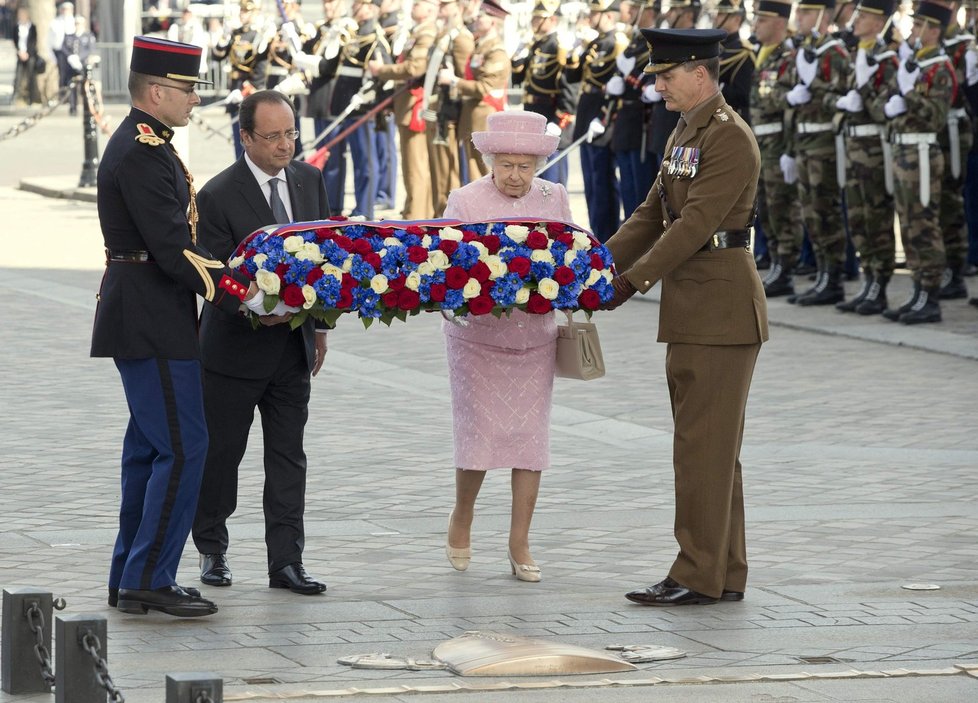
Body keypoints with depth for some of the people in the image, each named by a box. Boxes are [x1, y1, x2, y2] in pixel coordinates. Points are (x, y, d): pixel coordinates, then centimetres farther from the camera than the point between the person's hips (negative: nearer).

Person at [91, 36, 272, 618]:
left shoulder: (142, 145, 16)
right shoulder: (142, 154, -18)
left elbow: (177, 238, 19)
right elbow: (173, 247, -23)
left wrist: (231, 279, 10)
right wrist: (239, 296, -17)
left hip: (149, 320, 11)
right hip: (152, 324, -11)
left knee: (149, 448, 13)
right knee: (182, 446, -9)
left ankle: (132, 577, 18)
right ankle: (149, 580, -7)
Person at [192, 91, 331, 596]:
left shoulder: (309, 180, 4)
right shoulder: (218, 196, -14)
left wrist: (319, 326, 12)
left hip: (294, 345, 5)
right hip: (236, 344, -5)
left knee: (288, 456, 3)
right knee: (221, 451, 7)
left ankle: (286, 562, 5)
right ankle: (212, 550, 24)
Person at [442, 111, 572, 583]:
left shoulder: (554, 199, 4)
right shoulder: (465, 202, -6)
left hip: (535, 338, 3)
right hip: (478, 336, -3)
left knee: (530, 436, 1)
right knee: (478, 433, -4)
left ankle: (520, 544, 9)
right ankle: (462, 515, 25)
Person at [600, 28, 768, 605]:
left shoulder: (730, 136, -15)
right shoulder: (686, 133, 16)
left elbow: (696, 223, -20)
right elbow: (654, 215, 18)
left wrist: (635, 281, -21)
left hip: (722, 313, -10)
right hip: (693, 313, 10)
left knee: (705, 444, -7)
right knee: (710, 447, 12)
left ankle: (699, 577, -4)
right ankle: (726, 574, 16)